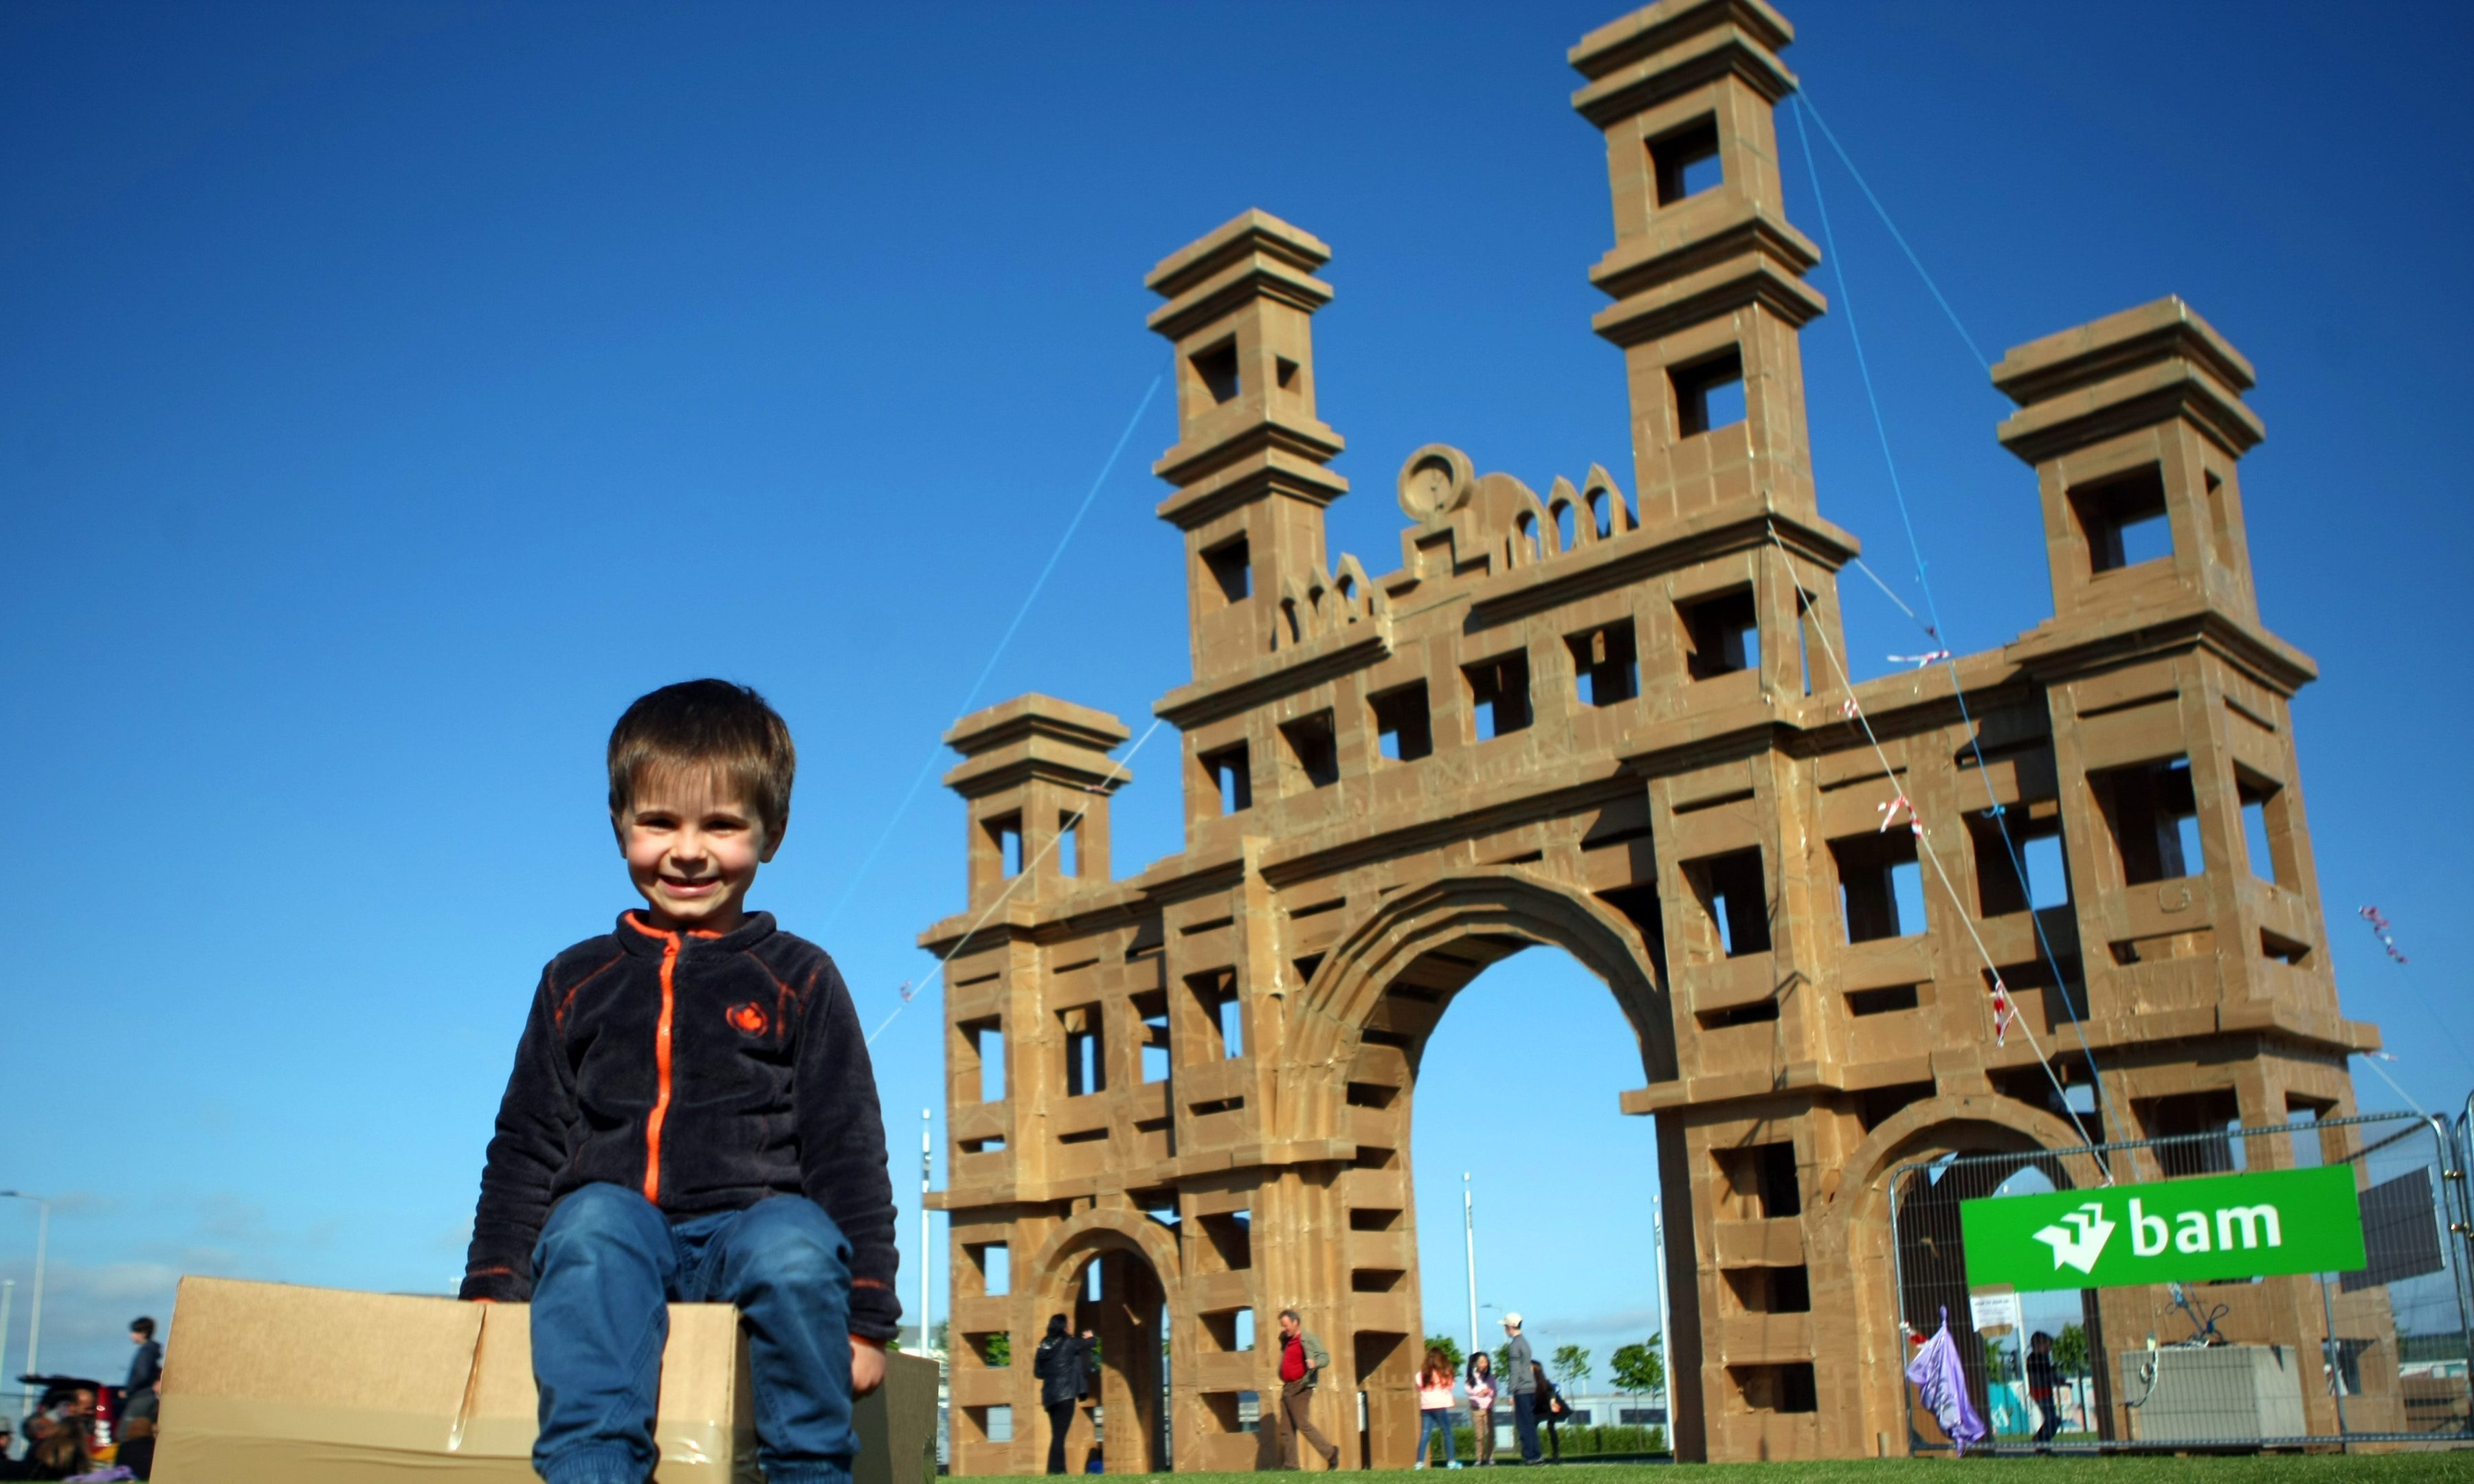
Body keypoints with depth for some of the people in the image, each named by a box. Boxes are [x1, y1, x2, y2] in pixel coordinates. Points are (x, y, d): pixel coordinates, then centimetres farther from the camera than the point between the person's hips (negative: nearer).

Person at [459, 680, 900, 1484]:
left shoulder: (798, 980, 9)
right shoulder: (577, 982, 16)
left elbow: (849, 1152, 7)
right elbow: (525, 1146, 17)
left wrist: (864, 1315, -1)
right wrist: (493, 1285, 4)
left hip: (748, 1220, -1)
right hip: (619, 1226, 2)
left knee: (794, 1246, -35)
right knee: (594, 1224, -33)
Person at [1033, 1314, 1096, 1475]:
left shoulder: (1044, 1346, 9)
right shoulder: (1068, 1343, -5)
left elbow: (1038, 1373, 13)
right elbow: (1089, 1344, 10)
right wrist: (1089, 1337, 32)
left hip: (1049, 1396, 6)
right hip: (1065, 1394, -6)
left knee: (1057, 1435, 14)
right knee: (1059, 1435, -9)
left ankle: (1059, 1471, 16)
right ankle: (1055, 1470, -15)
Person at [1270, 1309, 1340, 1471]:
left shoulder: (1308, 1340, -8)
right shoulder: (1286, 1341, 16)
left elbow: (1325, 1357, -17)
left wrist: (1315, 1363, -34)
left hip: (1300, 1388, -9)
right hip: (1287, 1388, 9)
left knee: (1303, 1424, -12)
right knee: (1286, 1429, 5)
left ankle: (1331, 1453, -1)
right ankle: (1290, 1465, 7)